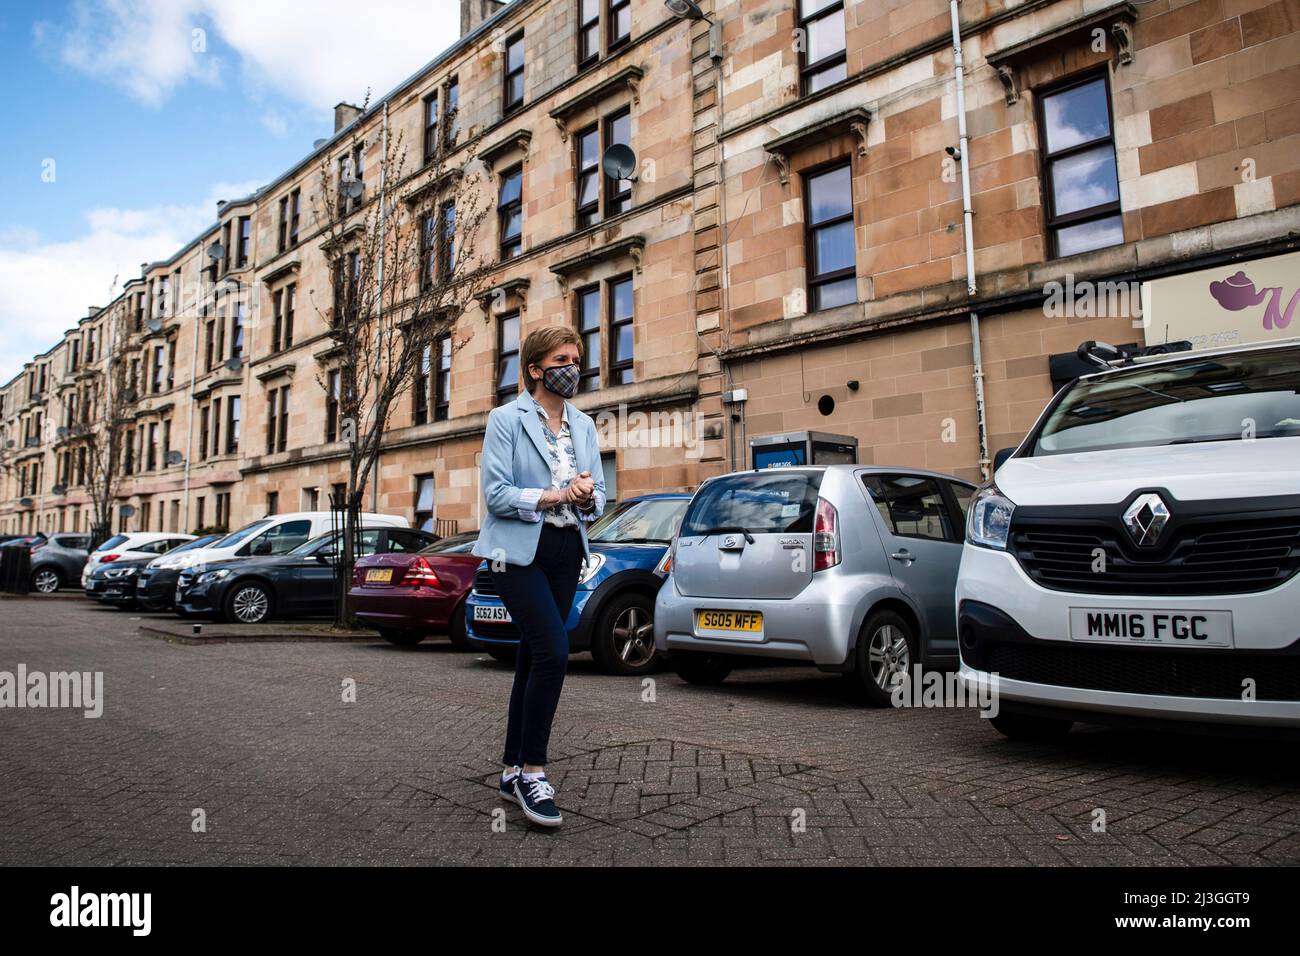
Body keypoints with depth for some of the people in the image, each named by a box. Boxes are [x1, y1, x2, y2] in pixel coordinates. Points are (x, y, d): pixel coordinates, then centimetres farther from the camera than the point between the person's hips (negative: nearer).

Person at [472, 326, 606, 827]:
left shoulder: (584, 425, 12)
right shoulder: (505, 419, -4)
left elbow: (599, 497, 11)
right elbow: (496, 493, -12)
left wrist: (587, 497, -12)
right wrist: (554, 496, -21)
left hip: (567, 551, 6)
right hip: (518, 550, -6)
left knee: (533, 657, 10)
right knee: (553, 651, -18)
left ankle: (513, 771, 20)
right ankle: (532, 771, -4)